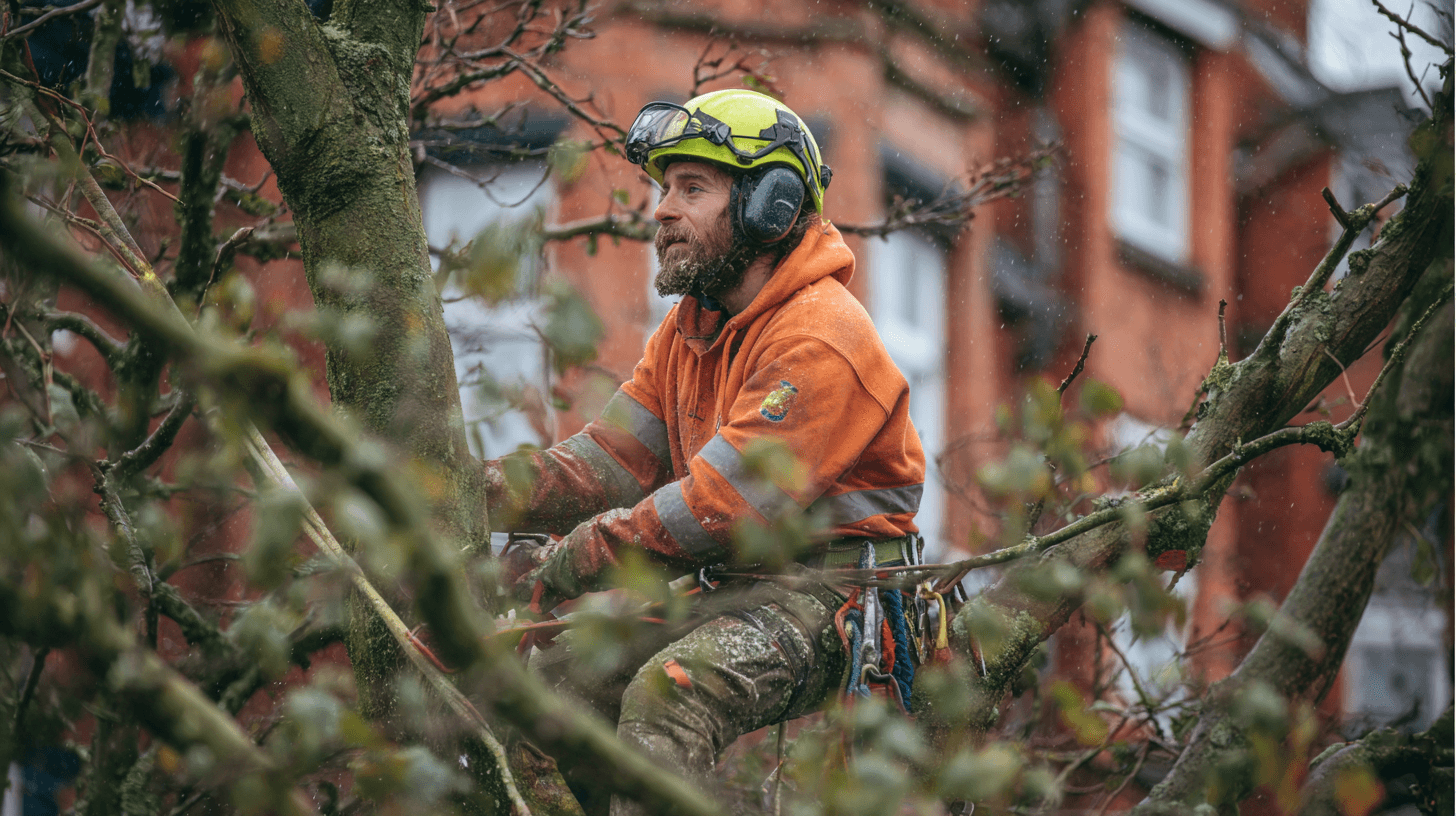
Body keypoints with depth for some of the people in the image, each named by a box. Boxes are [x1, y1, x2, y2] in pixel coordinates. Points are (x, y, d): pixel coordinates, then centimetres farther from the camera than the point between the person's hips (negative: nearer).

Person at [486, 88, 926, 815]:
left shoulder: (820, 339, -18)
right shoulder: (688, 331, 15)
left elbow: (724, 506, -24)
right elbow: (610, 460, 7)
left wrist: (558, 570, -22)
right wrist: (485, 492, -10)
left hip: (832, 598, -10)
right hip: (736, 587, 10)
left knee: (666, 694, -31)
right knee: (561, 672, 0)